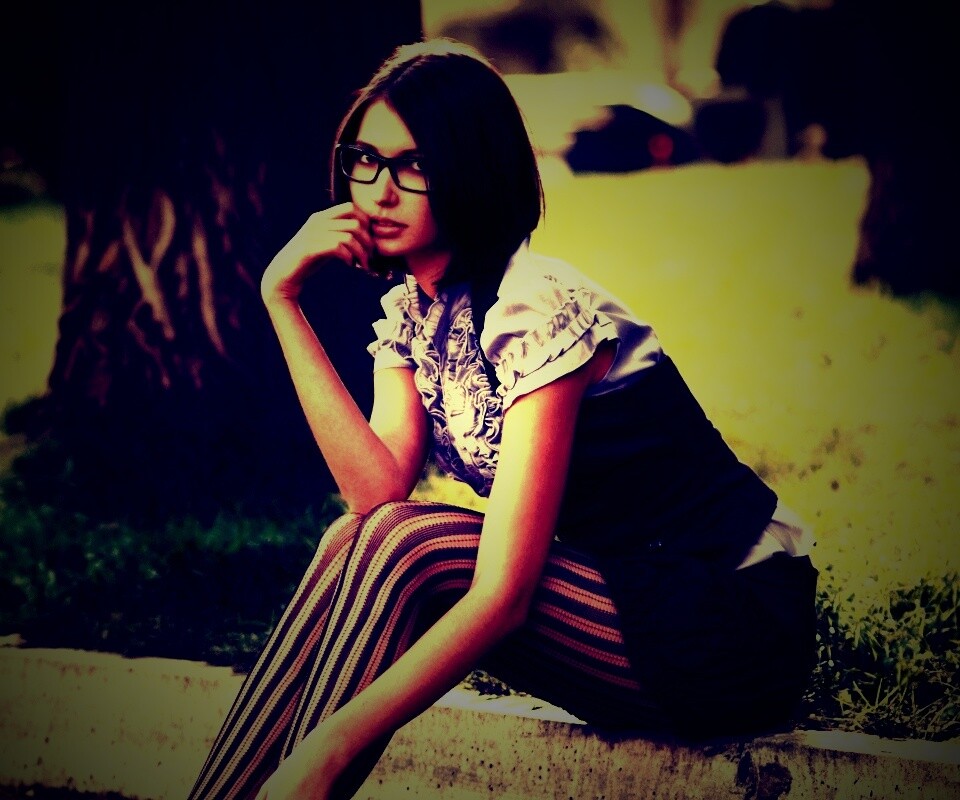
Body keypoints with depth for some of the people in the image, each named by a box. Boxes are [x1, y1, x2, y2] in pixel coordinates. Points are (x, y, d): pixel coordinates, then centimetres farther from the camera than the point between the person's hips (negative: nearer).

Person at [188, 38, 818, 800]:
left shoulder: (536, 308, -21)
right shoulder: (408, 313, 5)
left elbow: (504, 593, -27)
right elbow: (381, 493, -12)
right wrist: (284, 300, -14)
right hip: (618, 603, 7)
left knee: (403, 552, -24)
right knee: (360, 544, -14)